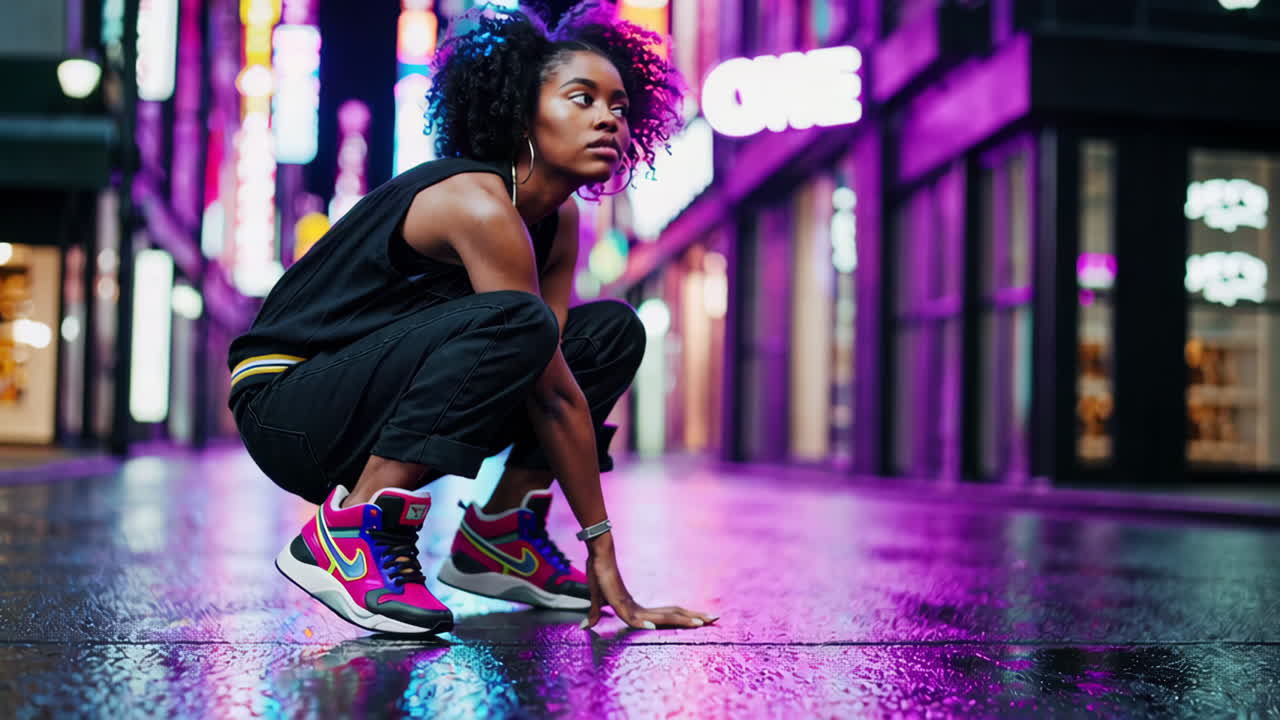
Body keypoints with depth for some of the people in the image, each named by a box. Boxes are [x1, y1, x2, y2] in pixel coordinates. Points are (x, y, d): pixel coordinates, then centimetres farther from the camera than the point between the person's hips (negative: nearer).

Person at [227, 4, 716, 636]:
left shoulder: (560, 220, 3)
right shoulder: (479, 204, -23)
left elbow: (552, 365, -2)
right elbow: (555, 395, -23)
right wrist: (602, 557, -19)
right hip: (289, 409, -9)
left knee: (612, 330, 5)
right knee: (513, 324, -33)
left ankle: (501, 536, 4)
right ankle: (349, 531, -25)